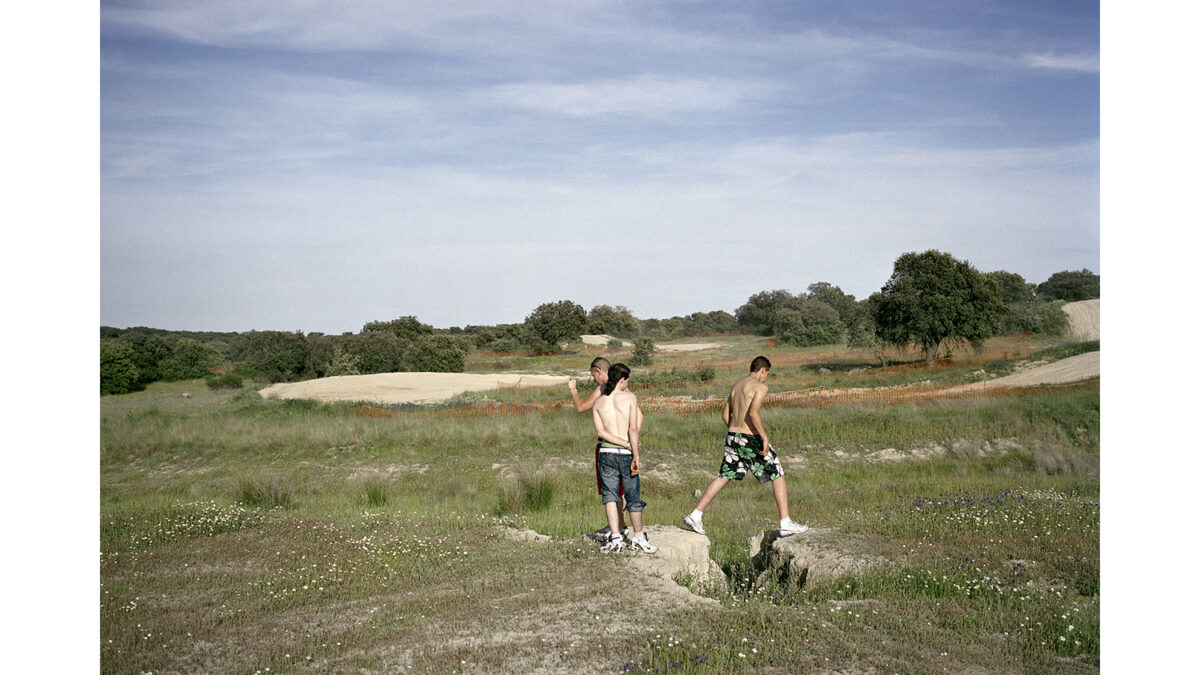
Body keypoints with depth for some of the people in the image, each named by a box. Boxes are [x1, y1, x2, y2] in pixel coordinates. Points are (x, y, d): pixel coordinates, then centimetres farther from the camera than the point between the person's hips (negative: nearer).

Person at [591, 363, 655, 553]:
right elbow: (633, 429, -12)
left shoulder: (598, 402, 4)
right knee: (633, 497, 11)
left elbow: (600, 432, -7)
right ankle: (638, 538, 23)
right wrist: (636, 456, -12)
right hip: (626, 454, -2)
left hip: (606, 452, 2)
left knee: (609, 494, 9)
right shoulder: (630, 397, -5)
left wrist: (627, 444, -8)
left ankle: (615, 537, -1)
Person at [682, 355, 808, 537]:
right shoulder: (760, 387, -10)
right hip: (751, 440, -7)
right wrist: (765, 437, -20)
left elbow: (725, 415, 18)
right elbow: (753, 412, -24)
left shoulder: (736, 386, 15)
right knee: (778, 476, 5)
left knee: (723, 477, 13)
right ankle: (785, 524, 5)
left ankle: (695, 515, 9)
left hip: (733, 437, 7)